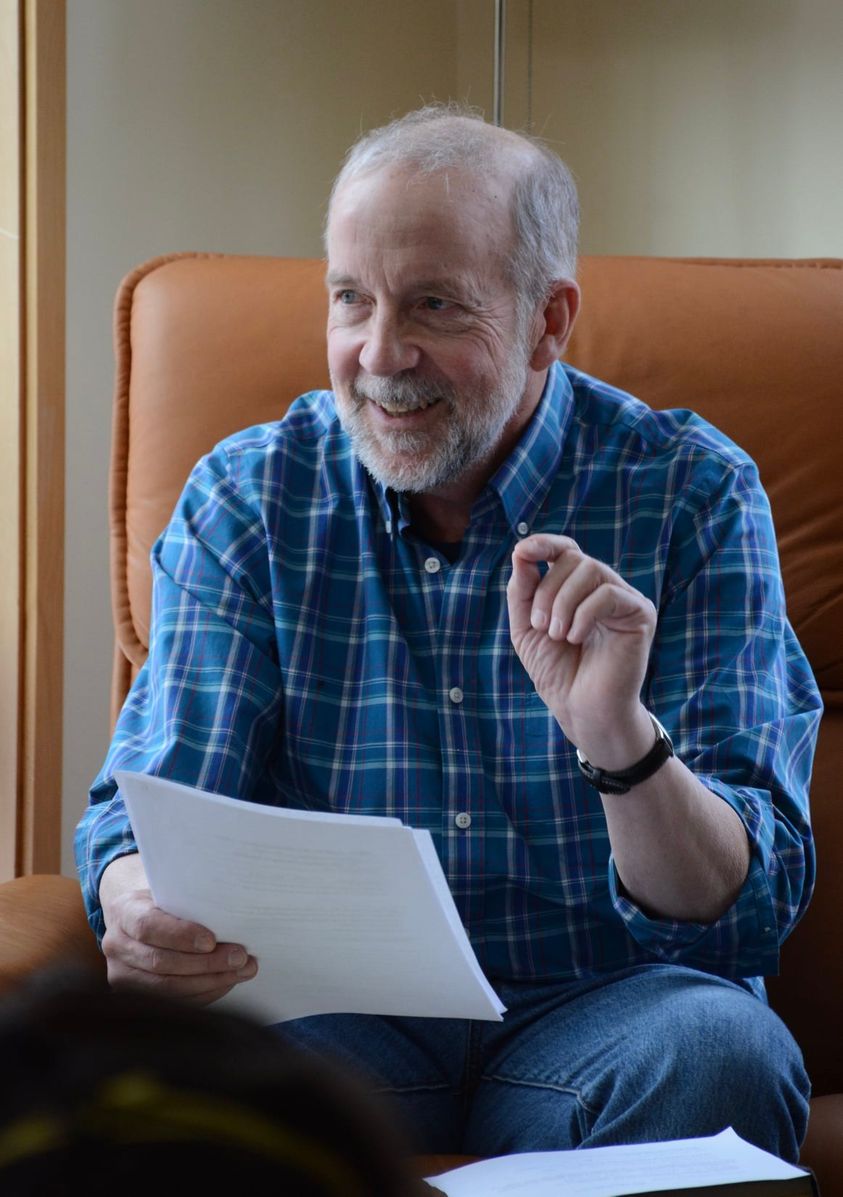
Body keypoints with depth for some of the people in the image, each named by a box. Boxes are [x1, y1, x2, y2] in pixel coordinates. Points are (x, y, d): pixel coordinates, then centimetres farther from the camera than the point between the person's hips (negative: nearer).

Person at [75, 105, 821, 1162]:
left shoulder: (692, 494, -3)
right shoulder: (245, 501, 4)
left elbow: (748, 910, -9)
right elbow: (154, 814, -2)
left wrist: (617, 736, -31)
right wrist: (137, 902, -28)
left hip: (601, 1000, 0)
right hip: (341, 1008, 0)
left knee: (719, 1052, -34)